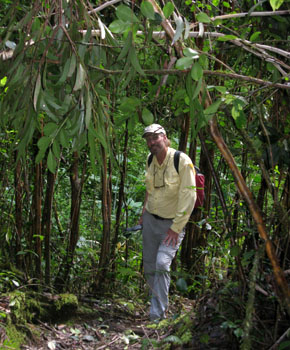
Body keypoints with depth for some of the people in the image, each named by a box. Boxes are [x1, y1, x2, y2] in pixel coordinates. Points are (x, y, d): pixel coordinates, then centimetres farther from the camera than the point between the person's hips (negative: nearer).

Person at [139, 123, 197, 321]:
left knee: (162, 264, -19)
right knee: (149, 267, 9)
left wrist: (176, 228, -21)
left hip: (173, 223, -6)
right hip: (151, 220, 6)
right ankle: (158, 303, 30)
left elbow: (189, 196, -21)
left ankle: (158, 313, -10)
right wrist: (144, 214, 20)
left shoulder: (182, 161, -20)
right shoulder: (150, 162, 1)